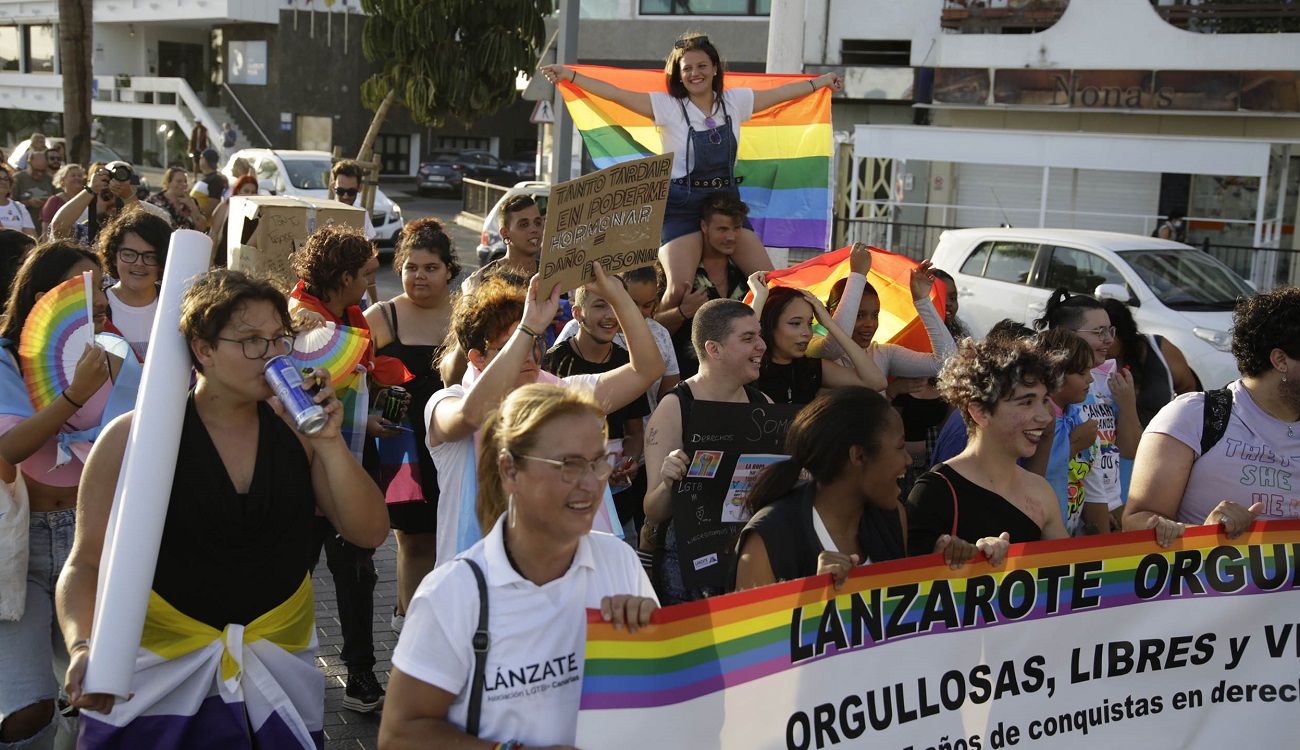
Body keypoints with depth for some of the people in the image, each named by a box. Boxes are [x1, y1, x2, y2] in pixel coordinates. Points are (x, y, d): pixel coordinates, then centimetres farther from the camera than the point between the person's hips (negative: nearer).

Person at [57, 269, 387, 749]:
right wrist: (82, 646, -25)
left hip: (279, 671, 2)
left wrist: (328, 442, -19)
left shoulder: (293, 429, -2)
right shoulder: (135, 438, -9)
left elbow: (369, 532, -5)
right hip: (157, 685, -2)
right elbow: (87, 564, -6)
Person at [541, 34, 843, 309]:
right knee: (679, 287, -17)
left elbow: (780, 93, 19)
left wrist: (821, 81, 28)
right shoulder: (668, 106, -4)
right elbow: (616, 94, -9)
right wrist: (570, 75, -16)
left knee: (767, 279, -3)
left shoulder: (734, 102, 7)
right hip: (682, 204, -4)